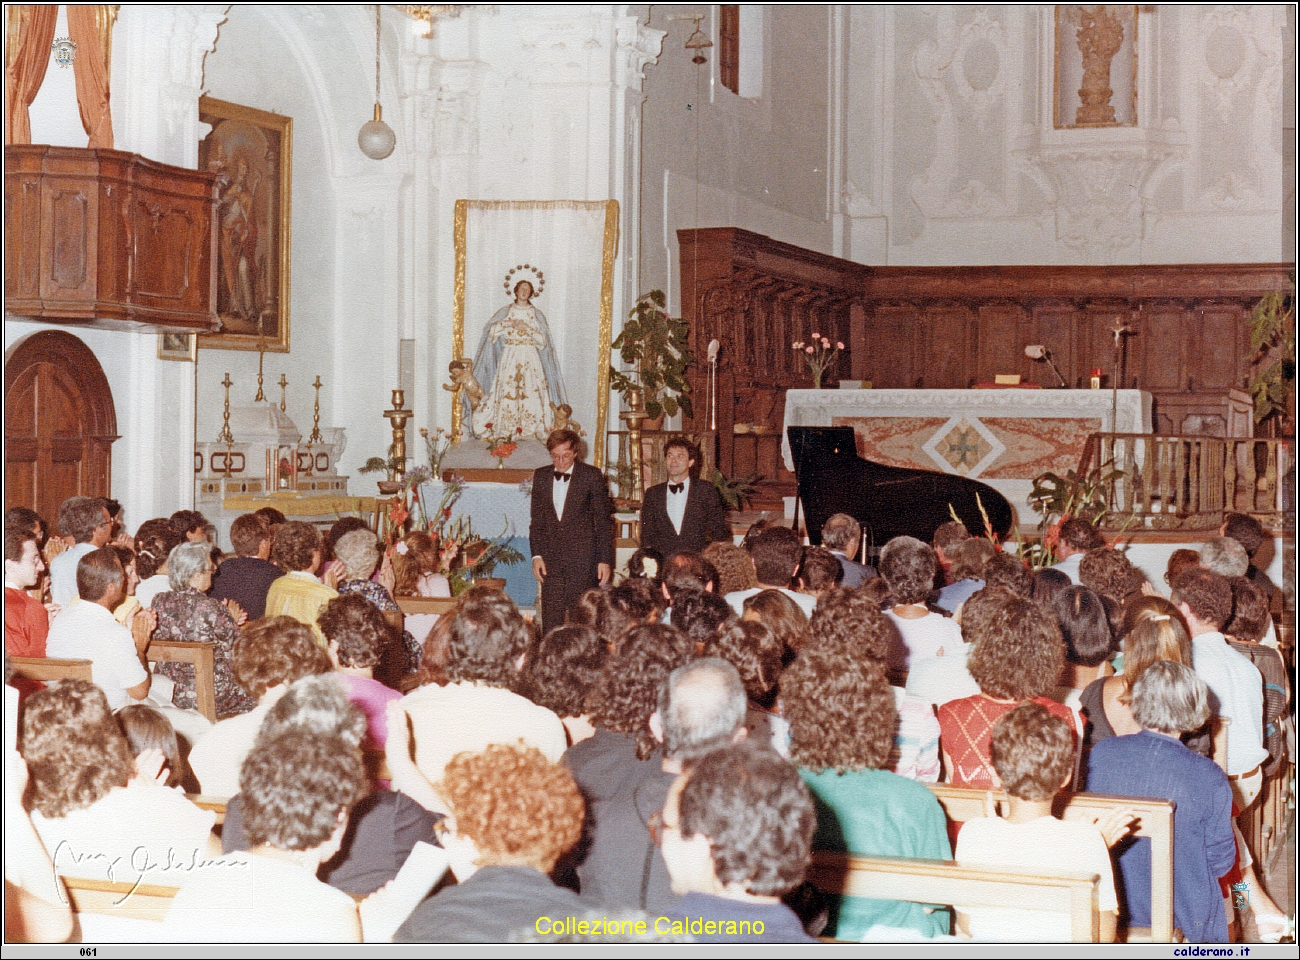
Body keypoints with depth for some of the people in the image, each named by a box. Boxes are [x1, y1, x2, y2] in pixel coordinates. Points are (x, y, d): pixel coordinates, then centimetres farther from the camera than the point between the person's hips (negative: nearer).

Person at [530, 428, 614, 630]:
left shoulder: (592, 476, -1)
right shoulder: (541, 477, 11)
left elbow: (603, 522, 1)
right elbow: (537, 521, 16)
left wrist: (605, 560, -5)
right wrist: (536, 555, 5)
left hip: (583, 561, -3)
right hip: (551, 562, 3)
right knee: (550, 624, -1)